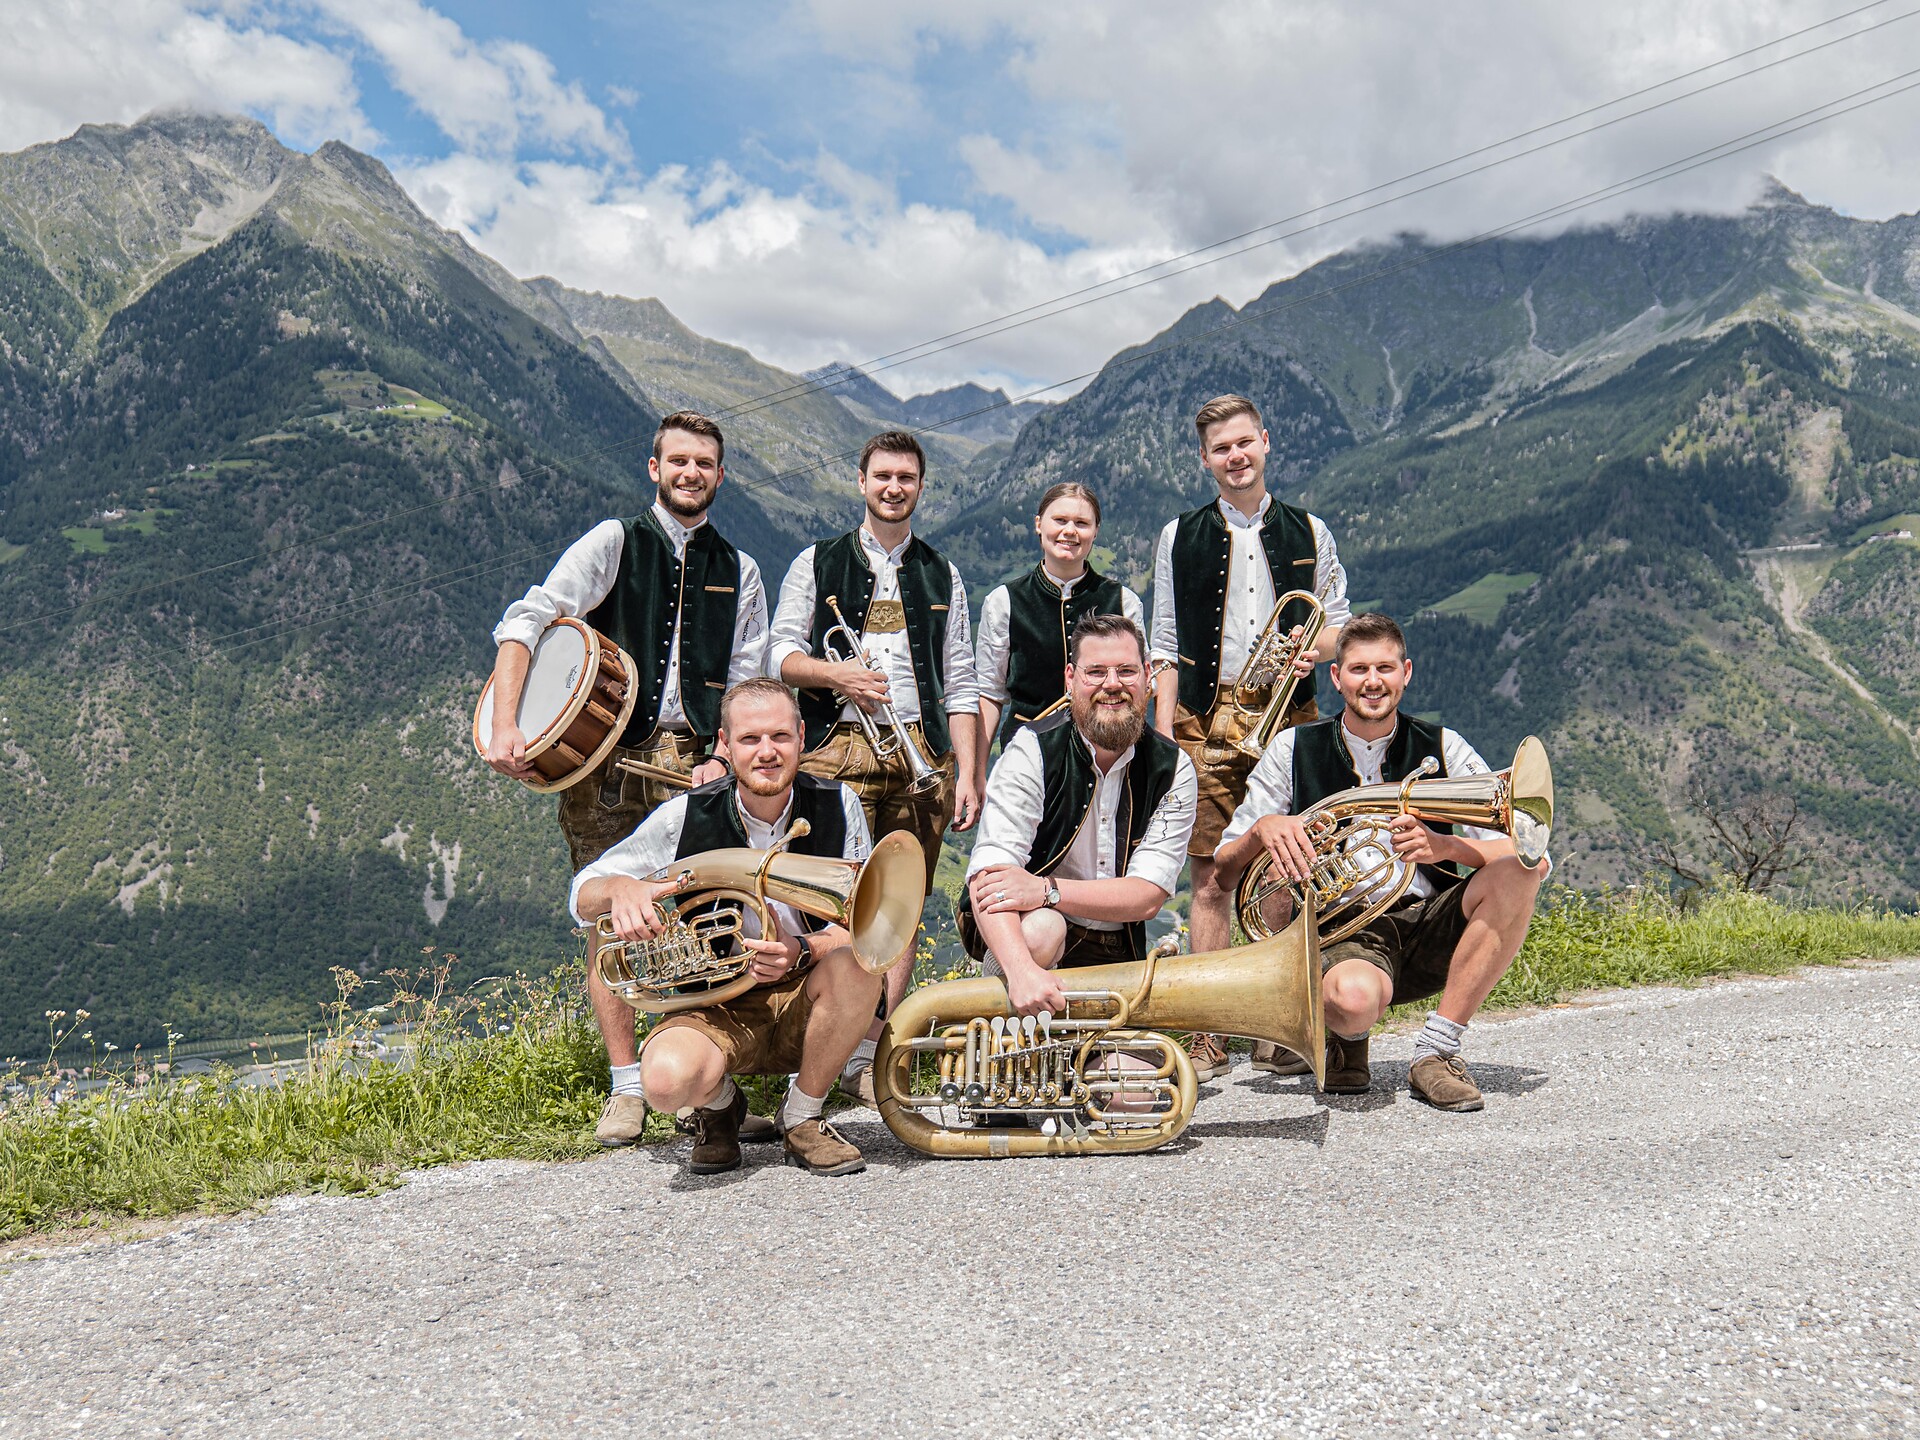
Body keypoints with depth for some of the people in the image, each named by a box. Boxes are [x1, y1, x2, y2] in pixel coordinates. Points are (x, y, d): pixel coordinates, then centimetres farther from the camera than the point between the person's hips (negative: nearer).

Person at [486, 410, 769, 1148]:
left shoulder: (739, 572, 17)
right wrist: (505, 724, -16)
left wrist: (724, 758, -4)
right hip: (608, 756, -2)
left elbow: (747, 684, 14)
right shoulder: (615, 542, 7)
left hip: (696, 763, 2)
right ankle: (627, 1088, 4)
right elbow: (526, 621, -3)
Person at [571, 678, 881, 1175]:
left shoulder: (836, 805, -7)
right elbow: (582, 897, -1)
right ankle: (718, 1106, 8)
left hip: (808, 1005, 1)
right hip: (717, 1008, -1)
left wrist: (803, 951, -30)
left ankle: (802, 1118, -6)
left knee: (858, 961, -32)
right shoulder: (685, 817, -8)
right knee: (667, 1079, -33)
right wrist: (620, 887, -26)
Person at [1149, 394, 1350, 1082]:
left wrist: (1316, 648, -7)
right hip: (1207, 719, -1)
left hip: (1286, 716, 1)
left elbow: (1337, 618, 17)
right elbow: (1165, 645, 8)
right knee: (1210, 881, -2)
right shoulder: (1180, 537, 10)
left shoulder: (1308, 532, 13)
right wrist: (1165, 735, -1)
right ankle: (1208, 1035, 4)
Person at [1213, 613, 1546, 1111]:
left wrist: (1445, 847, -23)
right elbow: (1225, 874, 3)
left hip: (1430, 931, 3)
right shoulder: (1293, 750, 3)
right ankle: (1345, 1035, 3)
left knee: (1517, 872, -26)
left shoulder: (1442, 748, 5)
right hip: (1340, 935, -2)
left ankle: (1436, 1050, -14)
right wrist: (1263, 830, -20)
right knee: (1355, 996, -38)